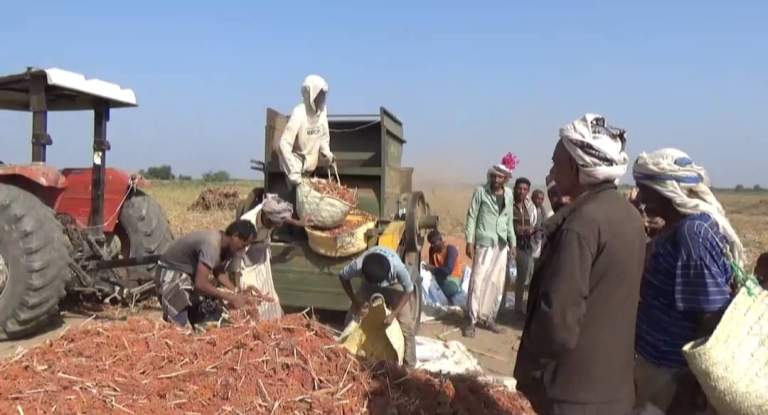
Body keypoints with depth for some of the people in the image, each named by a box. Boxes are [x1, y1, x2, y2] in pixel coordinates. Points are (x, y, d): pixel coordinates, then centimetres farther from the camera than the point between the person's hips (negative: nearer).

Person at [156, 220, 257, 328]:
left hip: (190, 274, 9)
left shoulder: (225, 245, -5)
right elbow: (200, 284, -34)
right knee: (178, 325, -18)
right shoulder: (211, 244, -32)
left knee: (213, 315, 7)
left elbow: (219, 272, 7)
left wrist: (236, 293, -7)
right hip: (171, 275, -9)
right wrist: (230, 298, -27)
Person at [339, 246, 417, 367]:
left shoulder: (398, 267, -43)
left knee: (406, 324, -10)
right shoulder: (358, 265, -40)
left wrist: (394, 314, -31)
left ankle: (409, 365, 8)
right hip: (369, 285, 2)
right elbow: (343, 276, -17)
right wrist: (356, 302, -21)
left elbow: (408, 291, -25)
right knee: (353, 318, -2)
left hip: (395, 285, -2)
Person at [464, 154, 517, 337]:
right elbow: (471, 217, -6)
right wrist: (469, 241, -12)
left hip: (502, 245, 5)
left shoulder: (509, 194, 9)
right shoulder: (481, 192, -6)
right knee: (478, 281, -7)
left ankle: (487, 317, 21)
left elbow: (509, 220, 16)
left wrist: (512, 242, 13)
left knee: (497, 283, 8)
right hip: (484, 243, -5)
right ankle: (472, 320, 2)